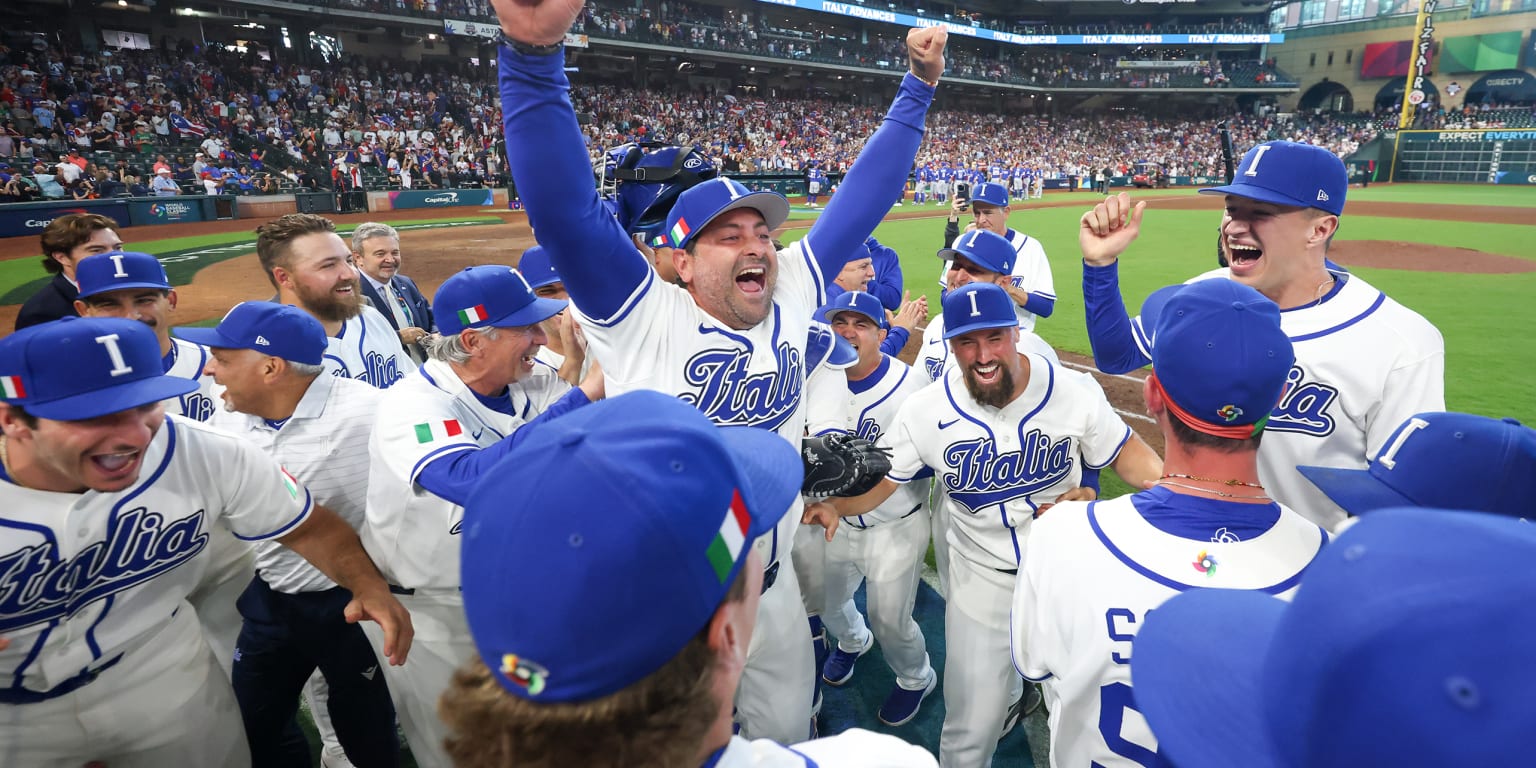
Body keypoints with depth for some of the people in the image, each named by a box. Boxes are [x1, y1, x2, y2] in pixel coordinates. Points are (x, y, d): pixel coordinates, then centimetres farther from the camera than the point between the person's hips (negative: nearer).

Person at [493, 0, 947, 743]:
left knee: (787, 730, 25)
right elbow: (565, 208, -29)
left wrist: (919, 85, 1)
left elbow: (860, 197, 0)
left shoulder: (792, 293, -4)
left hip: (772, 587, 5)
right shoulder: (644, 317, -17)